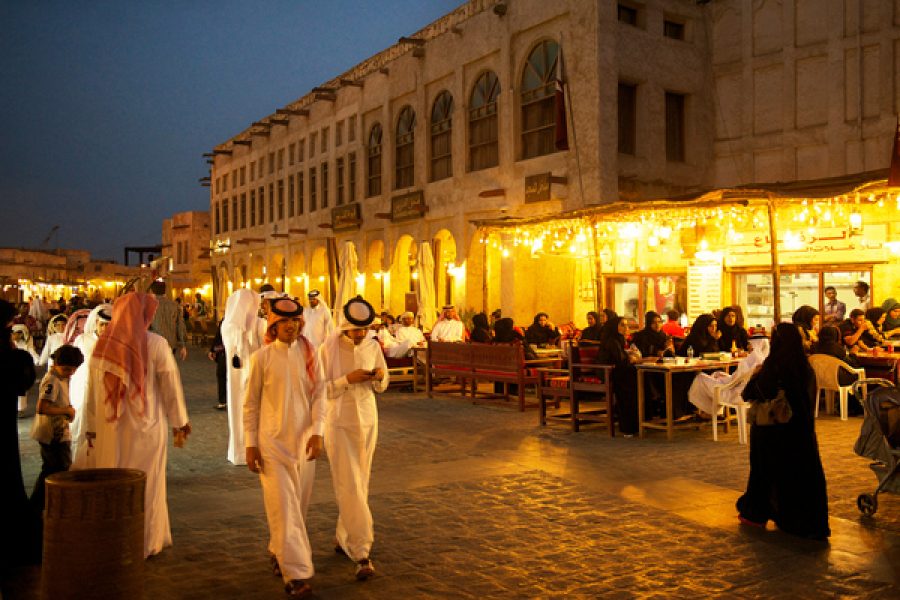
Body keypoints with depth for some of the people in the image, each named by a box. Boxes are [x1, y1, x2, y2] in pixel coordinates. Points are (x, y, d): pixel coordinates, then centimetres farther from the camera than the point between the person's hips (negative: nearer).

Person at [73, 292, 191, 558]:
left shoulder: (102, 345, -3)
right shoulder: (155, 344, -12)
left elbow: (92, 393, 2)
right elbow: (171, 386, -8)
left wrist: (91, 429, 10)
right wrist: (179, 423, 3)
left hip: (110, 429, 3)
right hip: (146, 427, -2)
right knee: (145, 486, 11)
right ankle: (146, 543, 20)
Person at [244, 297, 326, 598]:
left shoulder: (309, 355, 1)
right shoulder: (261, 357, -5)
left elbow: (319, 395, 1)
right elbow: (251, 404, 0)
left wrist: (317, 432, -12)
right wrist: (250, 445, -3)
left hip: (303, 441, 3)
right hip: (272, 442, -3)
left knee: (299, 505, 14)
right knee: (283, 507, -6)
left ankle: (277, 551, 37)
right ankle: (296, 574, -3)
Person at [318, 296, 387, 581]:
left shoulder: (372, 346, 0)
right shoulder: (329, 348, -12)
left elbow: (382, 385, 12)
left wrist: (379, 377, -11)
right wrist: (348, 379, -24)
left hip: (367, 420, 5)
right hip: (339, 422, -5)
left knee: (361, 483, 14)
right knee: (349, 486, -8)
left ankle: (343, 538, 32)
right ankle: (361, 553, -6)